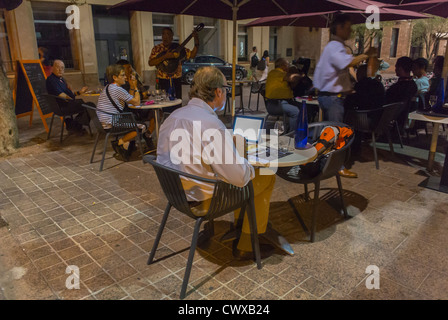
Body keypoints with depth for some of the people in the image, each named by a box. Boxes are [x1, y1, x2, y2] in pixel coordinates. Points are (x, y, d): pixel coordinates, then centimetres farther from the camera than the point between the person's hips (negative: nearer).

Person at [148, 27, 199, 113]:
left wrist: (196, 43, -11)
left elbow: (192, 55, 4)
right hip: (163, 81, -2)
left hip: (176, 80, 2)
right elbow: (150, 63, -12)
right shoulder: (157, 49, 1)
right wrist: (165, 56, -22)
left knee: (177, 102, 5)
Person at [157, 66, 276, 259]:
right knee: (267, 177, 7)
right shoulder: (211, 125, -28)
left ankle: (239, 226, 37)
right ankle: (246, 246, 18)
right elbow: (239, 177, -26)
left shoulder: (173, 116, -1)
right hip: (204, 199, -8)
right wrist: (250, 168, -2)